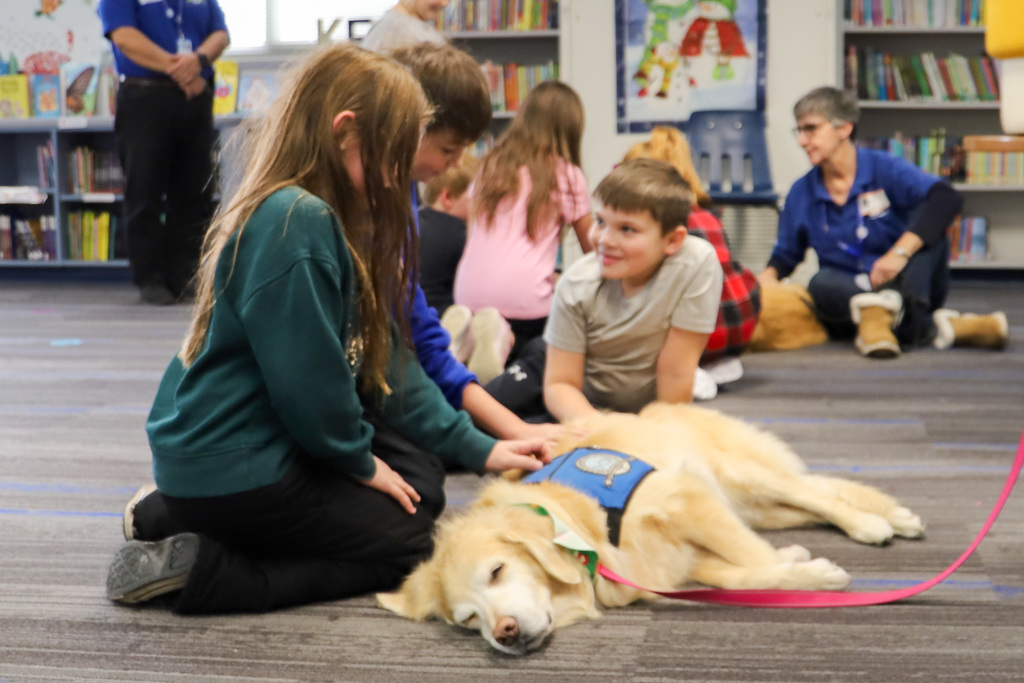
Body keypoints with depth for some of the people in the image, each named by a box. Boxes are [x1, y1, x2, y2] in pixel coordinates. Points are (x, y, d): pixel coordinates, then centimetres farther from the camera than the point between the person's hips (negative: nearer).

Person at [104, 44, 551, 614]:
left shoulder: (329, 222, 10)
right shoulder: (297, 224, -23)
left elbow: (384, 359, 11)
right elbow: (308, 380, -23)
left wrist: (478, 448, 7)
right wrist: (360, 461, -5)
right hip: (233, 474, -10)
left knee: (423, 479, 18)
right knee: (409, 541, 0)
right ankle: (197, 568, -6)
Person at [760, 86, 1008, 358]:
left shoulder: (885, 170, -7)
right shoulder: (801, 193, 5)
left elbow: (947, 198, -24)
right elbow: (785, 254, 16)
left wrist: (900, 252, -36)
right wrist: (769, 274, -9)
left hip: (907, 286, -1)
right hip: (849, 295, 2)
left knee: (927, 224, -23)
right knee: (822, 282, -31)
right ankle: (931, 328, -41)